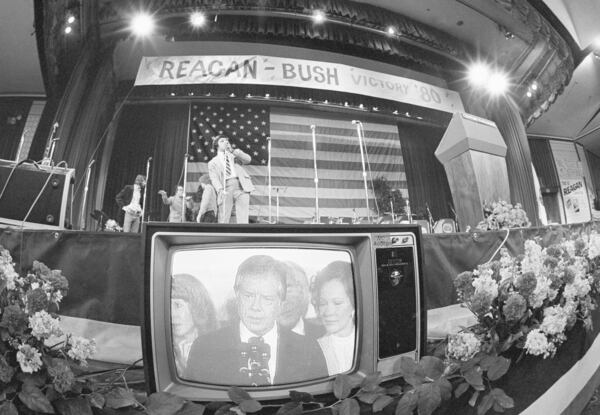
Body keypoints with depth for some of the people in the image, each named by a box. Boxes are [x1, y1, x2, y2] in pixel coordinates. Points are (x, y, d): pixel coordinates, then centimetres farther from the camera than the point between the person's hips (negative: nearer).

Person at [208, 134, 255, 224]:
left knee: (242, 219, -10)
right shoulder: (213, 162, 19)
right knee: (223, 219, -7)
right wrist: (220, 190, -15)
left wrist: (232, 151, 1)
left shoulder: (236, 154, 27)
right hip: (226, 187, -1)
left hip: (241, 186, 1)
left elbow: (248, 159, 8)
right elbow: (214, 178, 5)